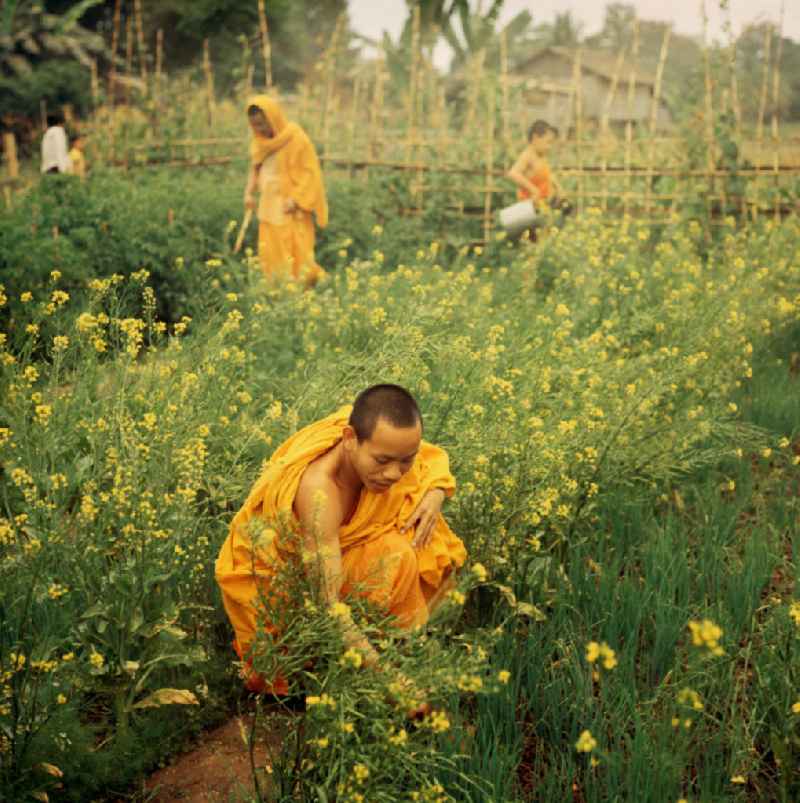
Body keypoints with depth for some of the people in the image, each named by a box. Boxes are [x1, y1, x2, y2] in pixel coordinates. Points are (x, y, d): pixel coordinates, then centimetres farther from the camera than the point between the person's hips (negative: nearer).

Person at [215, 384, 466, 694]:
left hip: (332, 552, 7)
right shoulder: (318, 488, -38)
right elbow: (324, 603, -41)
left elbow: (436, 458, 5)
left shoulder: (374, 437, -18)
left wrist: (435, 493, -18)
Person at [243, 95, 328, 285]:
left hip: (290, 212, -7)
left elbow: (309, 172, -12)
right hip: (269, 208, 7)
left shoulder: (295, 138, -13)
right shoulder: (260, 141, 7)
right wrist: (249, 192, 4)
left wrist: (295, 199, -20)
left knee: (293, 257, -4)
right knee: (270, 257, 8)